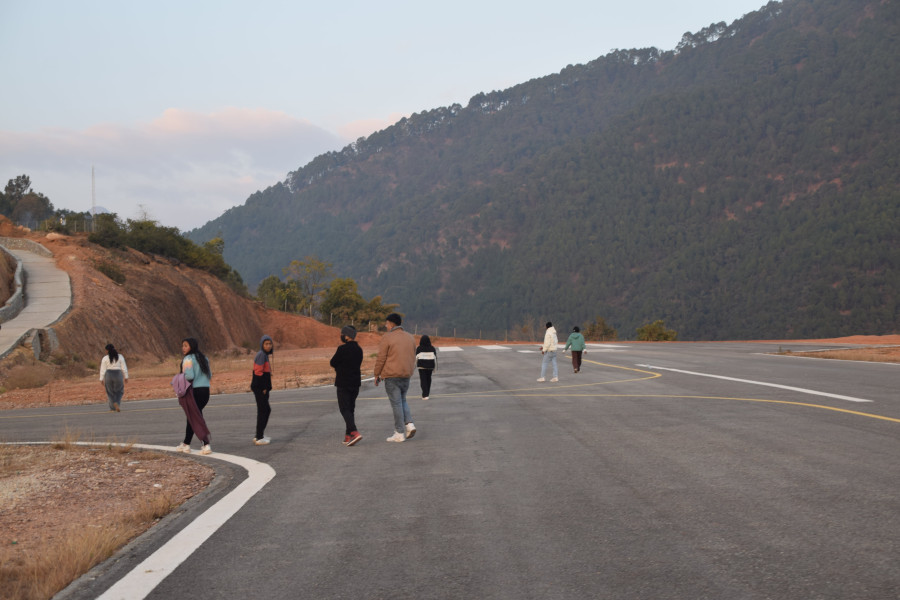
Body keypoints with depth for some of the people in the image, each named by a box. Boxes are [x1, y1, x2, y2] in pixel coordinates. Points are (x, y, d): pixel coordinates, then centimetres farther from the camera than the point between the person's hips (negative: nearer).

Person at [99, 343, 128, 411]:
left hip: (108, 375, 0)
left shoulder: (105, 358, -3)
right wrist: (126, 377, 3)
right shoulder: (120, 357, -1)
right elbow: (124, 368, -2)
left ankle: (112, 408, 2)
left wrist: (101, 379, 0)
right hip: (118, 375, 0)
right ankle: (117, 403, -8)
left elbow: (102, 370, -4)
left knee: (110, 392, 14)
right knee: (119, 391, 15)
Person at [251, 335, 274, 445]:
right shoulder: (261, 355, -14)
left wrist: (266, 387, 13)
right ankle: (259, 438, -5)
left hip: (262, 388, 10)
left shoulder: (266, 355, 16)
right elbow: (258, 372, -20)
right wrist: (264, 388, -17)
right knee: (262, 411, -7)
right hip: (259, 387, -10)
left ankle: (259, 436, 22)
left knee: (266, 410, 16)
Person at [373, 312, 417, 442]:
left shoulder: (387, 338, -10)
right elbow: (413, 357, 14)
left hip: (392, 375, -6)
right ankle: (409, 424, 2)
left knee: (396, 403, -2)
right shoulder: (410, 337, 9)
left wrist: (377, 375, 0)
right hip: (406, 375, 6)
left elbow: (381, 358, -10)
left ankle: (399, 433, 0)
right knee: (402, 400, 20)